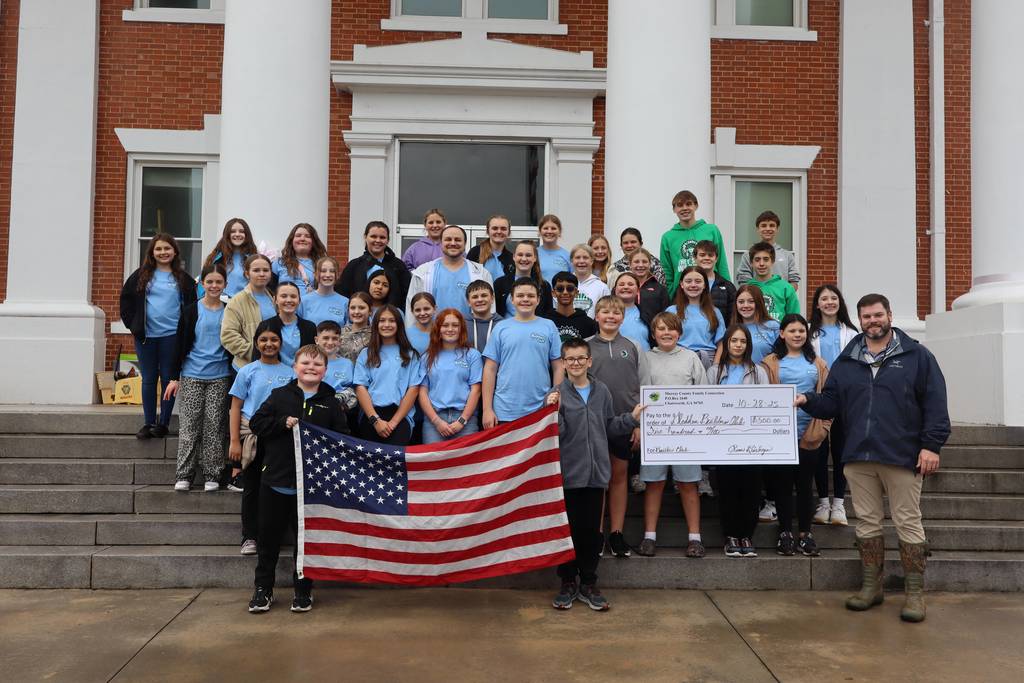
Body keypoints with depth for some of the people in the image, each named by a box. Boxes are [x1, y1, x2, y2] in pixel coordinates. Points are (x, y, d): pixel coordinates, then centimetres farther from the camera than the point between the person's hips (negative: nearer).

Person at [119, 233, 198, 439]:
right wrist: (132, 324, 5)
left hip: (171, 335, -2)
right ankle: (149, 423, 15)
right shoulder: (142, 275, 6)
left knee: (168, 379, 2)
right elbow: (126, 298, 12)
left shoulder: (182, 278, 3)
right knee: (148, 380, 8)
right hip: (145, 336, 2)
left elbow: (191, 305, 5)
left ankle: (163, 423, 12)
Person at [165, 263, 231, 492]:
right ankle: (183, 475, 6)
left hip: (219, 377, 1)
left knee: (214, 426, 2)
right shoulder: (191, 311, 3)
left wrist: (234, 378, 7)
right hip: (191, 376, -1)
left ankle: (212, 475, 8)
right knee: (188, 426, 0)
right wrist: (174, 377, -1)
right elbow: (180, 345, 4)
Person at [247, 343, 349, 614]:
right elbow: (256, 423, -1)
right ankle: (263, 589, 25)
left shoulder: (330, 403, 3)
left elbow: (342, 438, 1)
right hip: (276, 480, 1)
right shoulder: (279, 396, 3)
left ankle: (303, 591, 23)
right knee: (269, 536, 10)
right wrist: (283, 423, -14)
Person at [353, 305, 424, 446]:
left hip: (401, 415, -1)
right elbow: (360, 388, 6)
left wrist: (394, 422, -6)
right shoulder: (366, 354, 15)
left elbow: (413, 389, 5)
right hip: (371, 415, 1)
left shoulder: (410, 355, 13)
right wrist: (376, 420, -8)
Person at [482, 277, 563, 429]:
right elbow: (490, 370, 3)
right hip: (504, 413, 0)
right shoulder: (501, 328, 4)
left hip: (541, 412, 0)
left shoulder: (549, 327, 5)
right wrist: (487, 409, -2)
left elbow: (558, 368, 6)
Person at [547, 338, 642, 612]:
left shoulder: (602, 391, 7)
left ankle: (588, 584, 22)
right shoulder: (558, 393, -5)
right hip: (567, 474, -3)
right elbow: (555, 433, -11)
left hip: (595, 473, 3)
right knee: (567, 529, 5)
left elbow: (609, 427, 14)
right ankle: (568, 582, 20)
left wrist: (632, 418, 5)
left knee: (592, 530, 10)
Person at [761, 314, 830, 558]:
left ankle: (805, 534, 17)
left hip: (808, 434, 2)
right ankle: (785, 533, 15)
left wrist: (823, 427, 1)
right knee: (782, 483, 4)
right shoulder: (771, 363, 3)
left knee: (805, 484, 8)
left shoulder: (817, 363, 11)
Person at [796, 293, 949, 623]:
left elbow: (935, 404, -3)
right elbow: (831, 402, 11)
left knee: (908, 523, 2)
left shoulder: (917, 356, 1)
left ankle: (915, 593, 12)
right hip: (858, 457, 4)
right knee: (867, 522, 10)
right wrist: (807, 400, -9)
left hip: (902, 457, -4)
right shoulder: (846, 361, 12)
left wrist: (931, 445, -10)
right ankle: (871, 587, 21)